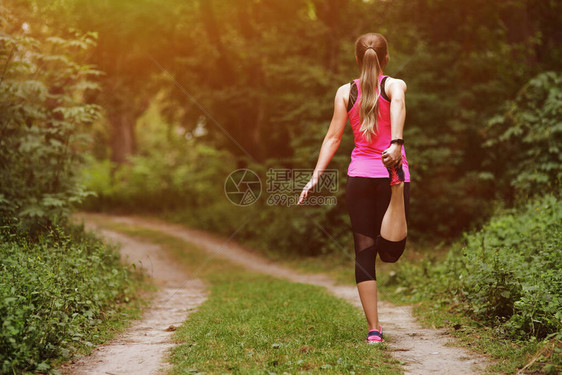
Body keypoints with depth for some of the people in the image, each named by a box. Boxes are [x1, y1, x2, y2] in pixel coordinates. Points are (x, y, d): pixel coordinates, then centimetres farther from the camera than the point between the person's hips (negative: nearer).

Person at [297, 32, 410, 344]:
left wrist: (315, 177, 1)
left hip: (359, 175, 1)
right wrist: (396, 143, -35)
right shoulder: (394, 85, 3)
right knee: (391, 252, 2)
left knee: (364, 251, 6)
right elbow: (397, 106, -21)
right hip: (391, 173, -1)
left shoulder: (345, 92, 7)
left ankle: (373, 329, 4)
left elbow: (333, 137, 0)